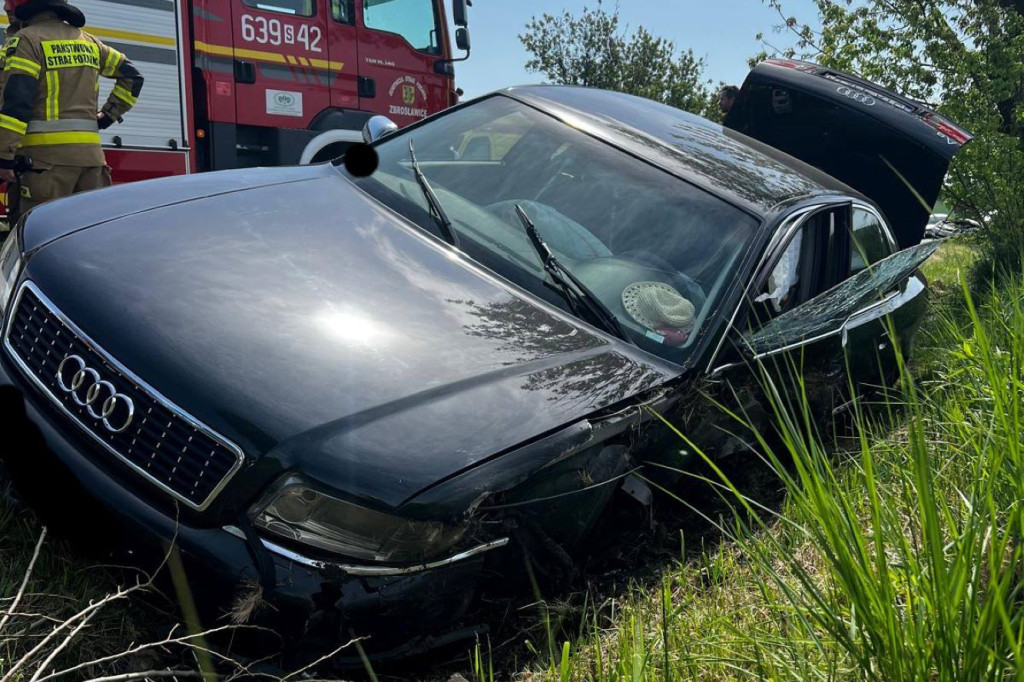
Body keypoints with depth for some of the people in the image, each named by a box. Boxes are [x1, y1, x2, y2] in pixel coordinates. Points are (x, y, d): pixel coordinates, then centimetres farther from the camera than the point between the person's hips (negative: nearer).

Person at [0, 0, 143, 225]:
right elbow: (132, 76, 22)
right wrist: (109, 115, 19)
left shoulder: (27, 40, -3)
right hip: (90, 152, 6)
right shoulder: (88, 41, 17)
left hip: (47, 154, -6)